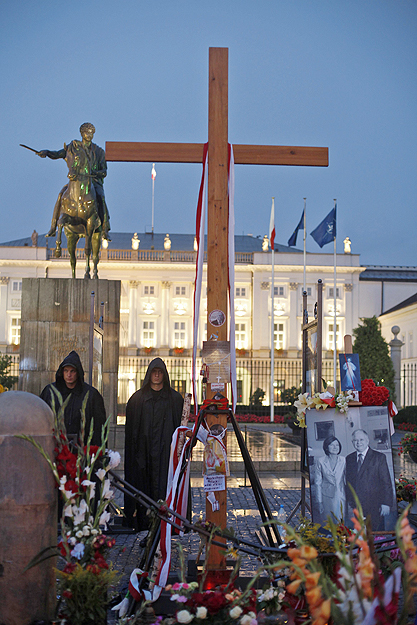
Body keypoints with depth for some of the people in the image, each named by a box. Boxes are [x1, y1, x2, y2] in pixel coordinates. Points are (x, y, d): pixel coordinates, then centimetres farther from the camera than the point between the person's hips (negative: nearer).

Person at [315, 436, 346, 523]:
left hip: (341, 496, 1)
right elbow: (318, 482, 1)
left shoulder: (343, 460, 2)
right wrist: (319, 502, -1)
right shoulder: (320, 461, -2)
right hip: (327, 497, -1)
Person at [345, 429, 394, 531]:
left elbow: (386, 482, -4)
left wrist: (386, 503, -10)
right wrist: (350, 500, 7)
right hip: (358, 506, 3)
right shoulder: (349, 458, 10)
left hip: (375, 506, -3)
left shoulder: (379, 457, -2)